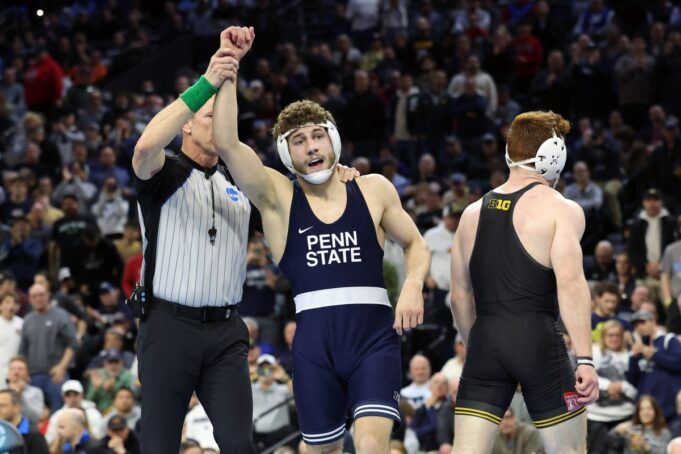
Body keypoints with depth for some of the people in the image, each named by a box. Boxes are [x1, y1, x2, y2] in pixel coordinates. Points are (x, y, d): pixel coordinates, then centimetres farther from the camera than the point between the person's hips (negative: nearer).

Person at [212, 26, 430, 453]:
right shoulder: (277, 197, 4)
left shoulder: (374, 190, 8)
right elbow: (226, 143, -10)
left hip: (375, 334, -1)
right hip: (314, 342, 1)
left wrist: (413, 286, -2)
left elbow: (416, 245, 19)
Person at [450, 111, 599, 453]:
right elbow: (570, 281, -15)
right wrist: (585, 359, -19)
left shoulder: (473, 213, 15)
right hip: (538, 340, -4)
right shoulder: (561, 210, -2)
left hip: (484, 339, 4)